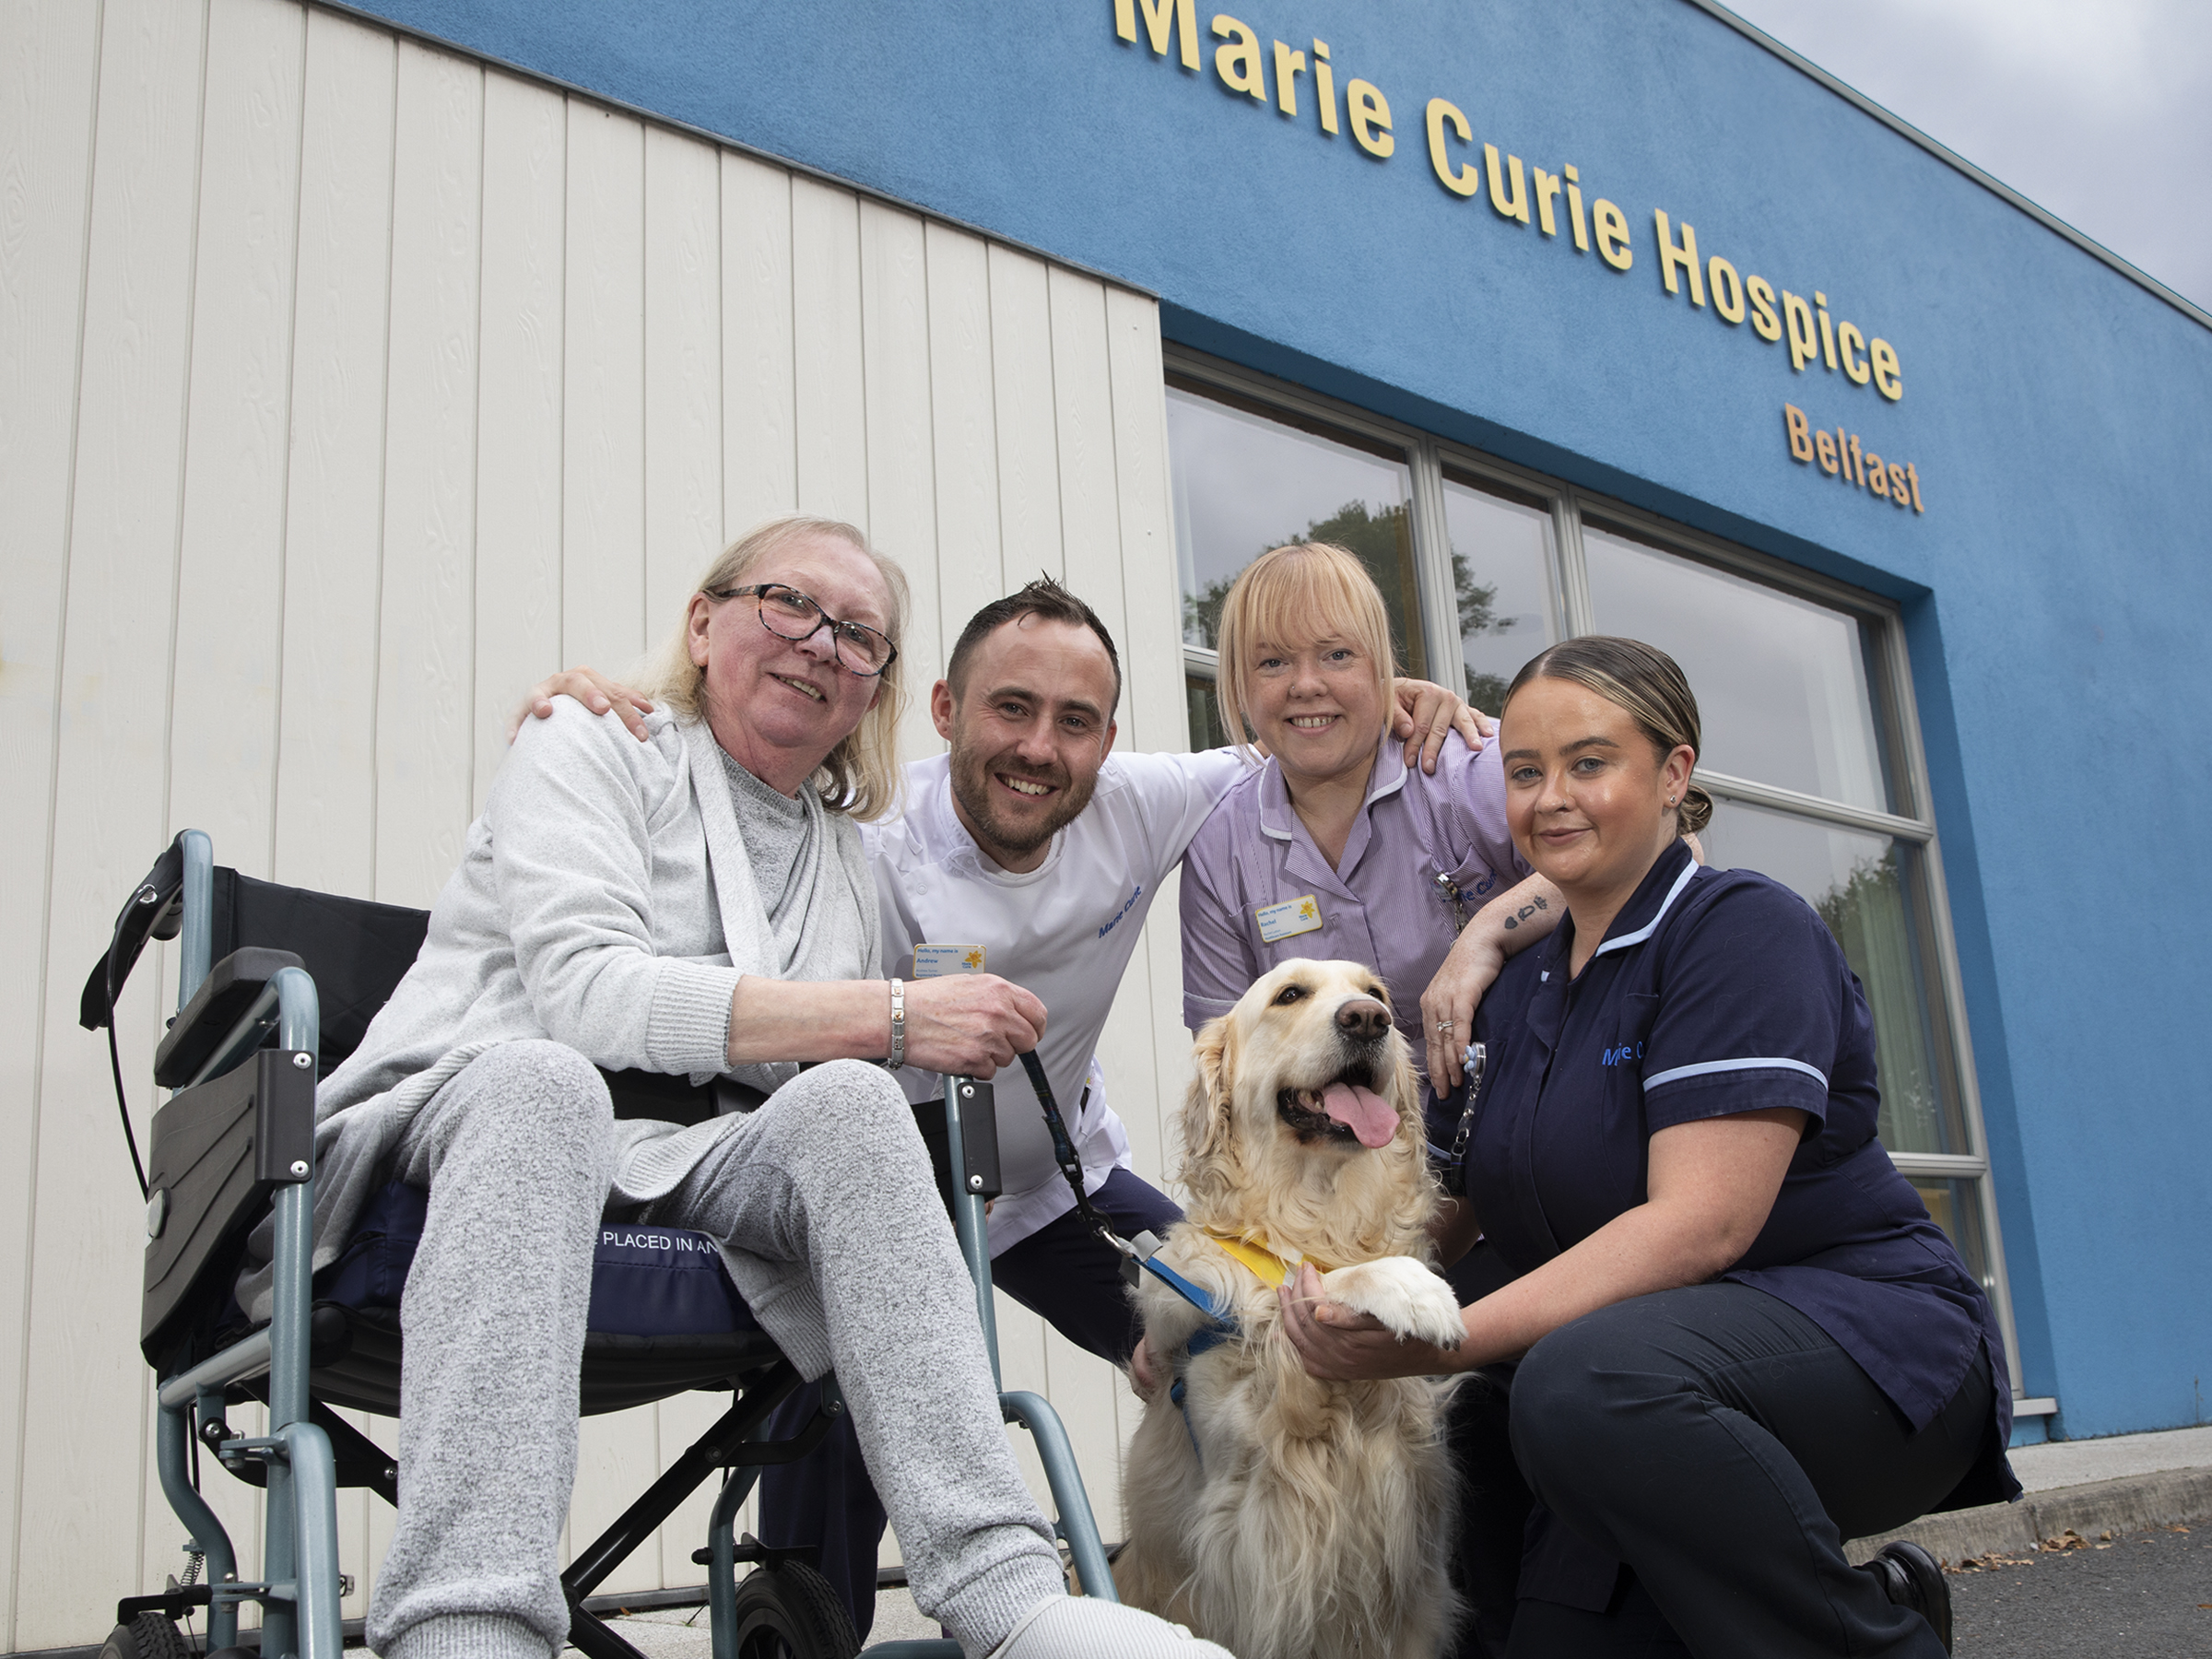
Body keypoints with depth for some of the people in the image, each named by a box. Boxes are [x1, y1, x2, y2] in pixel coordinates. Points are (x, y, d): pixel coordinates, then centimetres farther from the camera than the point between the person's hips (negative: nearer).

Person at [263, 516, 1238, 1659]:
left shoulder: (846, 864, 22)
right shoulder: (587, 753, 3)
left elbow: (825, 1086, 25)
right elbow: (585, 993, -16)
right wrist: (890, 1017, -18)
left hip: (668, 1171, 4)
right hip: (452, 1113, -4)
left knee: (848, 1106, -26)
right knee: (542, 1077, -38)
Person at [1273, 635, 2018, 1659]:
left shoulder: (1744, 929, -11)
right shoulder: (1521, 987, 12)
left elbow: (1701, 1223, -23)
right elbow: (1448, 1207, 8)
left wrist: (1450, 1341, -29)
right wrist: (1343, 1289, -14)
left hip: (1856, 1340, -7)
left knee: (1591, 1382, -36)